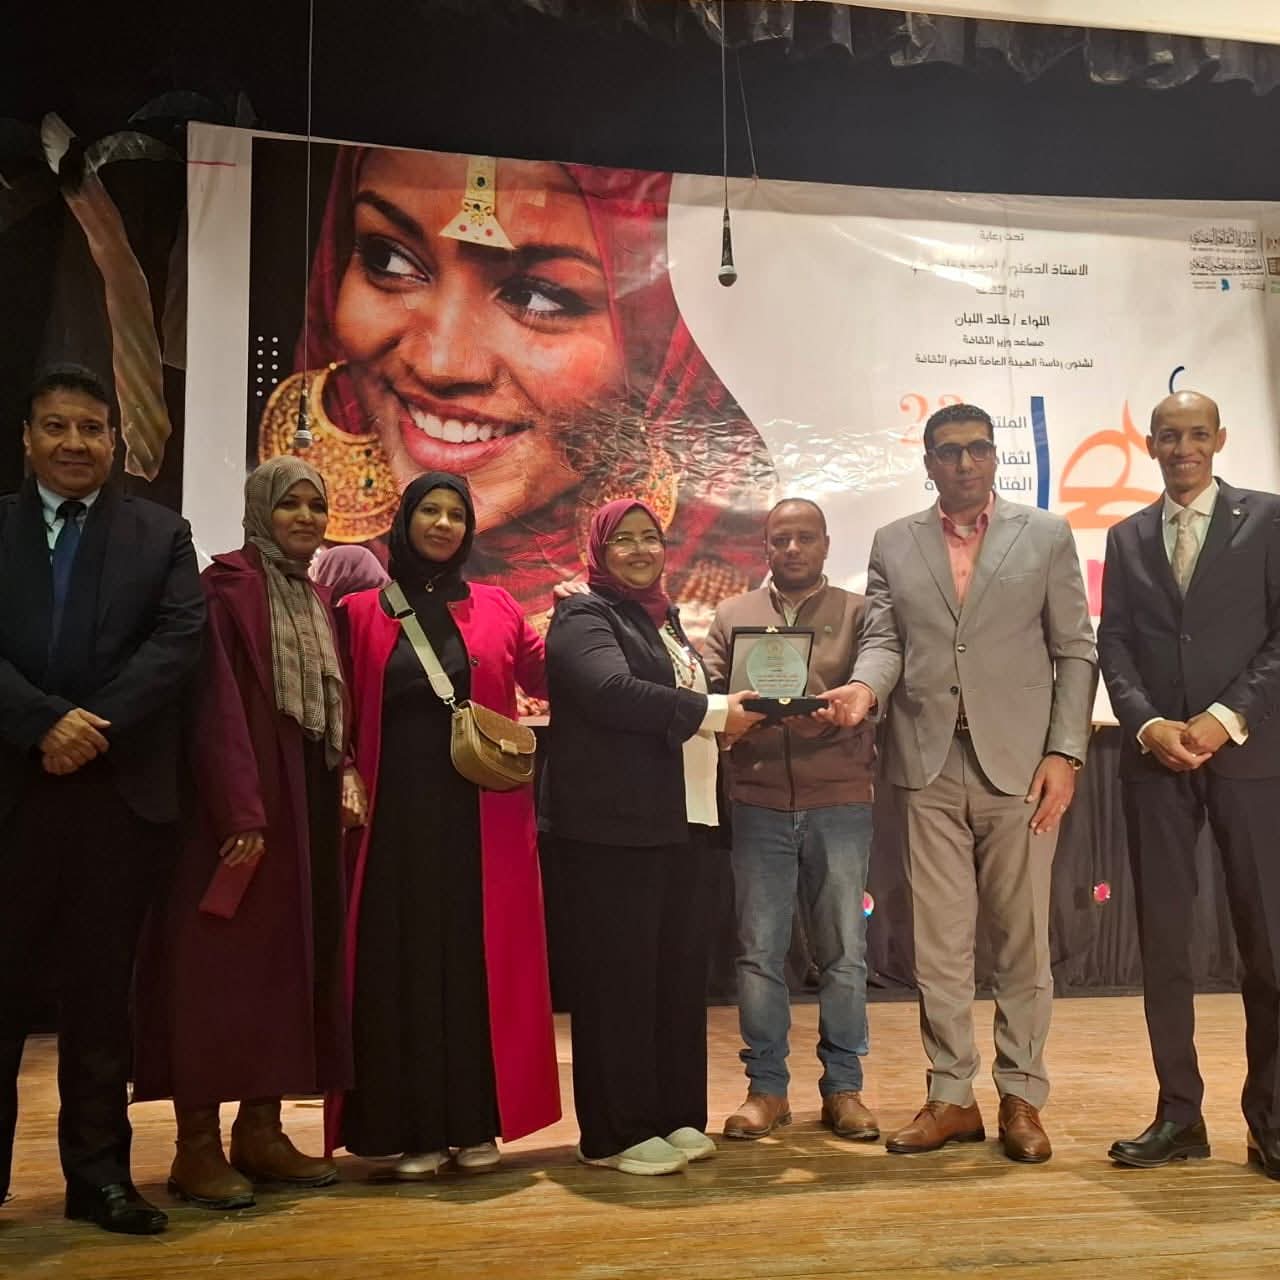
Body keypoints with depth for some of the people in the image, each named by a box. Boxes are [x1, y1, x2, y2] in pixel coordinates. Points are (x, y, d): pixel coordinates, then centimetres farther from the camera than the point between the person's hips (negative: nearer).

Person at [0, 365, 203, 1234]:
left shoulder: (162, 534, 9)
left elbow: (179, 639, -5)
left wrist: (95, 724, -15)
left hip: (121, 793, 0)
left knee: (101, 988, 8)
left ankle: (99, 1172, 18)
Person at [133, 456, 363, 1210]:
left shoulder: (319, 599, 17)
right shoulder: (228, 583, -7)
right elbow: (218, 704, -15)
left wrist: (346, 778, 3)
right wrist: (241, 811, -22)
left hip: (310, 803, 8)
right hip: (242, 801, -8)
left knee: (290, 961, 9)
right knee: (223, 965, -3)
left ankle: (261, 1131, 18)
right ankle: (198, 1145, 6)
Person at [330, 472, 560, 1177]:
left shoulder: (496, 607, 9)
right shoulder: (362, 611, 6)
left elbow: (551, 678, 7)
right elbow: (342, 714, 4)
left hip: (483, 811, 1)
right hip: (398, 809, -1)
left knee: (480, 959, 5)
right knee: (404, 962, 3)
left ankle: (476, 1122, 16)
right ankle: (412, 1126, 13)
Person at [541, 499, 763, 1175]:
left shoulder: (664, 618, 21)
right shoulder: (584, 616, -4)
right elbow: (611, 690, -22)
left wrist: (726, 713, 12)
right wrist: (712, 711, -18)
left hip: (685, 821, 8)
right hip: (615, 824, -8)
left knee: (681, 970, 10)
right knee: (621, 974, -2)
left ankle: (677, 1116, 22)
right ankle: (615, 1134, 9)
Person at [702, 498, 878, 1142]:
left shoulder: (856, 612, 8)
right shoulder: (732, 615, 13)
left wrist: (832, 719, -21)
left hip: (839, 804, -1)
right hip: (759, 805, 1)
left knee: (843, 951, 6)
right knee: (759, 952, 5)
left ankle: (843, 1087, 19)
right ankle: (766, 1087, 17)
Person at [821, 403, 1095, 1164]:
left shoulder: (1047, 535, 7)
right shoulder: (893, 545, 11)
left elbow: (1076, 652, 3)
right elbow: (885, 640, 4)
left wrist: (1066, 752, -6)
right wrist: (865, 687, -19)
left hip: (1019, 763, -1)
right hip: (930, 766, 2)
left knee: (1023, 938, 6)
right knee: (939, 943, 6)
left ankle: (1022, 1098, 19)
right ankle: (952, 1096, 18)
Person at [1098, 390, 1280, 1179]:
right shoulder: (1127, 537, 13)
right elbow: (1113, 645, 7)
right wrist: (1149, 724, -9)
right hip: (1155, 758, 3)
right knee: (1163, 937, 4)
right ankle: (1179, 1113, 14)